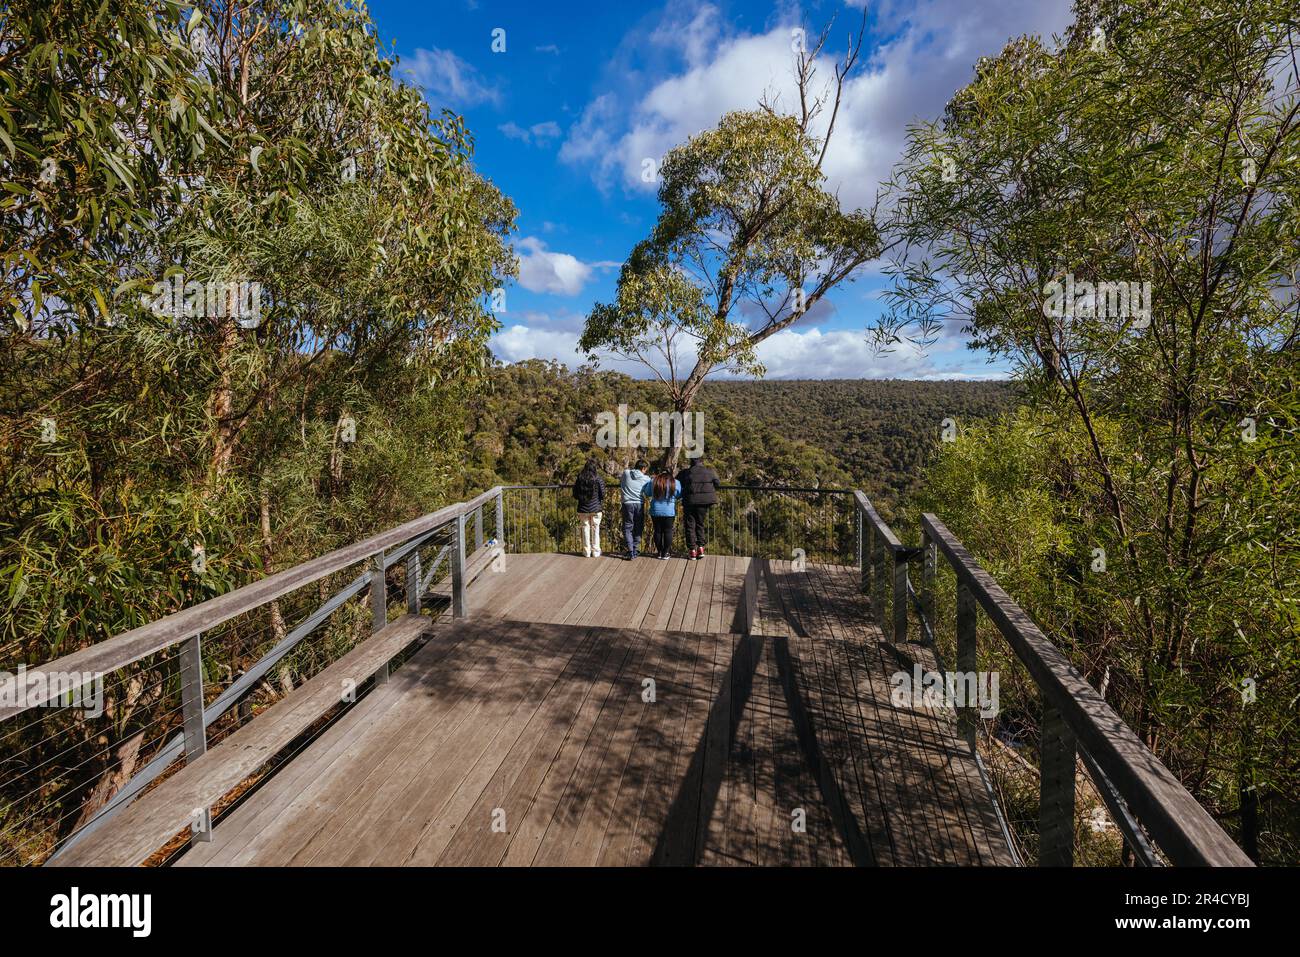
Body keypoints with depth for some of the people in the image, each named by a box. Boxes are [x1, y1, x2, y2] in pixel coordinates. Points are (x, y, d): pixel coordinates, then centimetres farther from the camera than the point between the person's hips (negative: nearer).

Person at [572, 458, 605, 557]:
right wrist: (602, 506, 11)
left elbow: (575, 495, 1)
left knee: (585, 528, 9)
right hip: (596, 508, -2)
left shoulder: (580, 479, -2)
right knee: (595, 529, 7)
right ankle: (595, 551, 10)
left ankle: (587, 551, 13)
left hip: (583, 508, 2)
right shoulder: (598, 479, -9)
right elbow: (602, 494, -8)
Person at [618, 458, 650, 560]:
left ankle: (630, 551, -7)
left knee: (627, 528, 4)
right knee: (638, 528, 14)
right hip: (639, 504, 0)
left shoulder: (626, 473, 2)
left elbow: (620, 483, 17)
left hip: (627, 504, 0)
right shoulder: (646, 478, 0)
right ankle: (635, 550, 15)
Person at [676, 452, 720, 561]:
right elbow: (717, 485, 5)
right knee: (700, 525, 17)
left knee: (690, 526, 7)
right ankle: (700, 548, 9)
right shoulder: (710, 472, -2)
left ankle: (692, 551, 6)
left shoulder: (685, 473, -6)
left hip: (690, 503, -2)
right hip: (704, 503, 2)